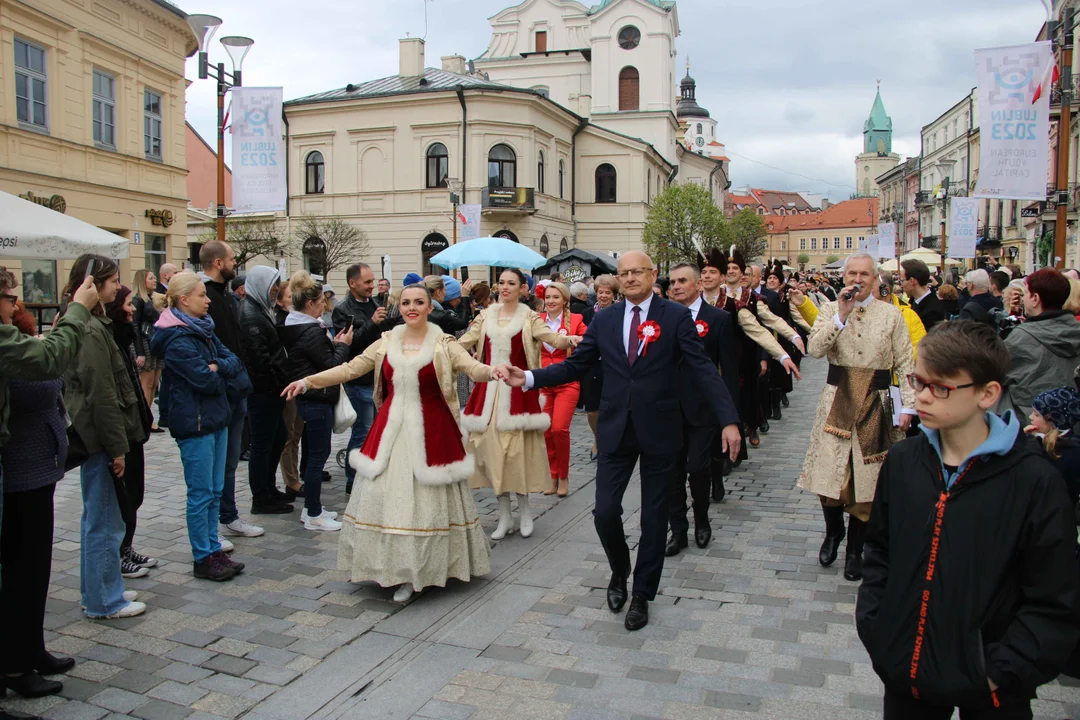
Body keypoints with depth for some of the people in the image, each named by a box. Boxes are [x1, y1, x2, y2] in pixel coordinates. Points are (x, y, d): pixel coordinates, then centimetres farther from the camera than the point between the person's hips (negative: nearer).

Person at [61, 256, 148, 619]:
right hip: (99, 438, -11)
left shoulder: (90, 324, 13)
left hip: (92, 436, 11)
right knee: (106, 522, 0)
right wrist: (118, 446, -17)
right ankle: (104, 601, 11)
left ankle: (94, 591, 30)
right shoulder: (91, 330, -18)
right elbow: (102, 394, -21)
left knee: (97, 518, 19)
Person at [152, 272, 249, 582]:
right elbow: (205, 380, -22)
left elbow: (233, 361, 3)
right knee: (201, 493, 1)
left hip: (216, 418, 9)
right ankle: (202, 559, 12)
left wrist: (217, 366, -15)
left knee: (215, 490, 14)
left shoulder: (204, 330, 11)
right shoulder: (178, 340, -16)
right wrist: (224, 378, -3)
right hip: (195, 423, -9)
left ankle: (213, 550, 24)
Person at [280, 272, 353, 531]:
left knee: (317, 452, 17)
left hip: (309, 397, 10)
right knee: (318, 455, -2)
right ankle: (313, 515, 7)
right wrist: (343, 345, -5)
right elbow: (330, 365, -18)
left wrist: (334, 343, 7)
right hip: (317, 399, -10)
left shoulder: (294, 327, 11)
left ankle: (311, 508, 26)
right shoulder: (311, 331, -19)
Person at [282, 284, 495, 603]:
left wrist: (494, 371, -35)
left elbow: (473, 368, -14)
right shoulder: (386, 343, 8)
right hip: (391, 431, 3)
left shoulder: (443, 344, -2)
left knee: (425, 496, -1)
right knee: (387, 493, 2)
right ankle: (396, 567, 18)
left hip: (430, 433, -3)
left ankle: (416, 569, 14)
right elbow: (349, 369, 7)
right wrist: (308, 381, -1)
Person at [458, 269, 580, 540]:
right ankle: (504, 515, 15)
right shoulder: (486, 317, 12)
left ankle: (524, 508, 19)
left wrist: (569, 340, -33)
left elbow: (552, 338, -12)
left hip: (517, 391, -3)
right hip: (489, 391, 3)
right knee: (491, 447, 3)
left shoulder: (529, 318, 3)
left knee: (518, 449, -4)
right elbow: (463, 342, 7)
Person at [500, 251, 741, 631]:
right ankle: (619, 573, 31)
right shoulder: (604, 320, 5)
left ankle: (642, 595, 27)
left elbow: (703, 369, -9)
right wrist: (527, 378, -6)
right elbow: (574, 366, 6)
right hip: (617, 430, 2)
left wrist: (728, 420, -18)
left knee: (654, 517, 9)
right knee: (605, 512, 0)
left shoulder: (676, 316, -4)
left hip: (659, 430, -2)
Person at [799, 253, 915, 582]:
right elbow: (815, 348, -13)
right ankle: (833, 531, 30)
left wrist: (908, 405, -4)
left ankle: (855, 549, 20)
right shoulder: (830, 309, 4)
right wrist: (841, 315, -18)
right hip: (836, 401, 1)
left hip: (875, 404, 0)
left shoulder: (891, 314, 3)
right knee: (829, 473, 2)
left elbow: (905, 364, 2)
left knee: (866, 478, 4)